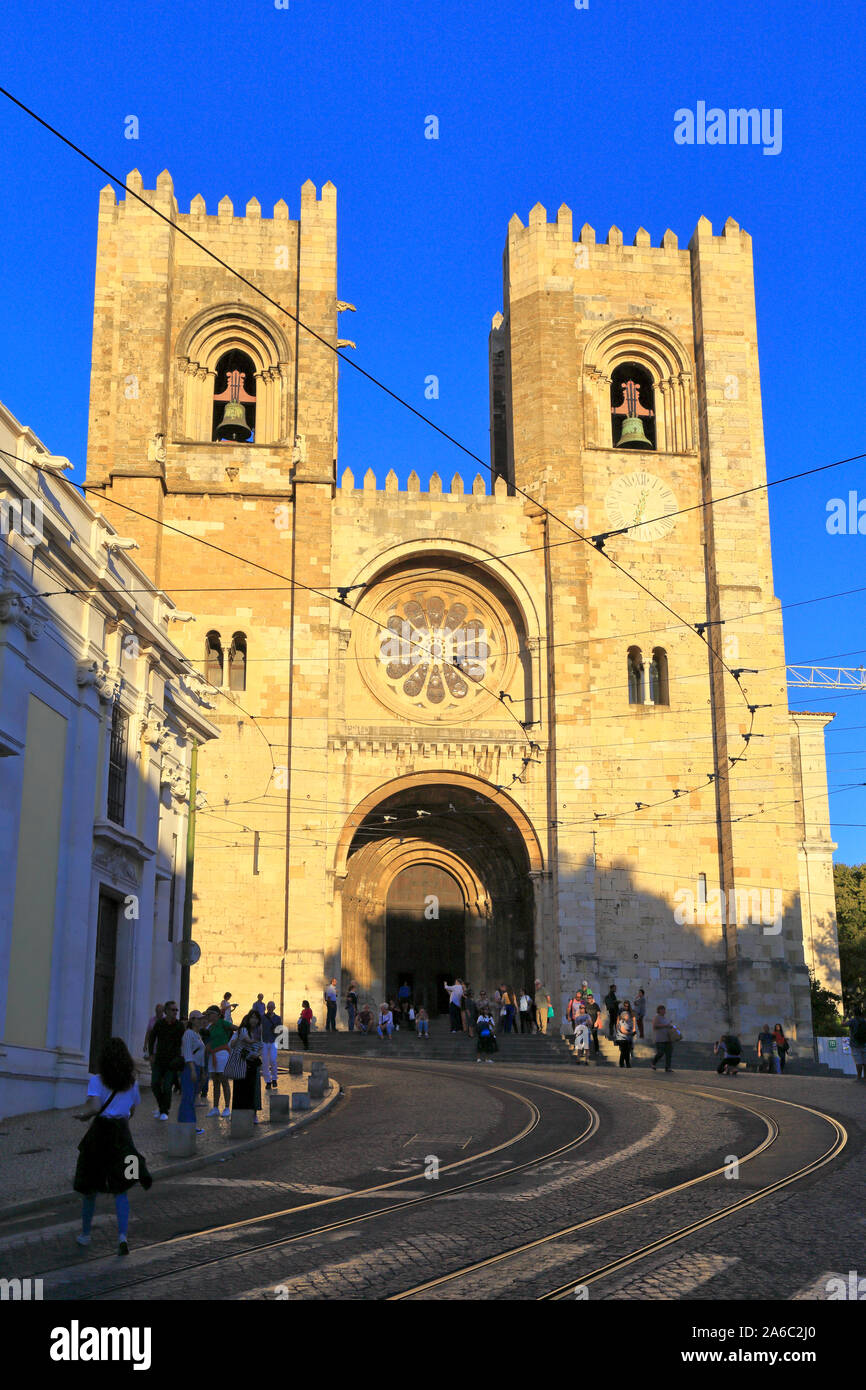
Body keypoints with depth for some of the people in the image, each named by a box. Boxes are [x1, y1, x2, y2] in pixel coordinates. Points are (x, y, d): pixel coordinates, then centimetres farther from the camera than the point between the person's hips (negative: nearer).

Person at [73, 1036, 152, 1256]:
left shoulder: (97, 1081, -8)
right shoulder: (131, 1083, 5)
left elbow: (94, 1108, -21)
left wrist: (82, 1115, -2)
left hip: (99, 1133, -2)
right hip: (122, 1135, 2)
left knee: (90, 1187, 15)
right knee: (120, 1190, 6)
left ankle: (85, 1234, 28)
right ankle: (122, 1235, -11)